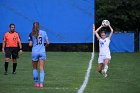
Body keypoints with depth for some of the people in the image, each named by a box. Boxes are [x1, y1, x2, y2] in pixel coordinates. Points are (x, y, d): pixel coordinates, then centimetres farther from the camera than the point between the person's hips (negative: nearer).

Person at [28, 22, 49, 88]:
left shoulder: (31, 34, -2)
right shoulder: (43, 33, 2)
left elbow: (30, 44, -6)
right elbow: (47, 42, 1)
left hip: (34, 52, 0)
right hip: (42, 52, 1)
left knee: (35, 68, 14)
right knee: (41, 68, 0)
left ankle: (36, 82, 13)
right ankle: (41, 83, -11)